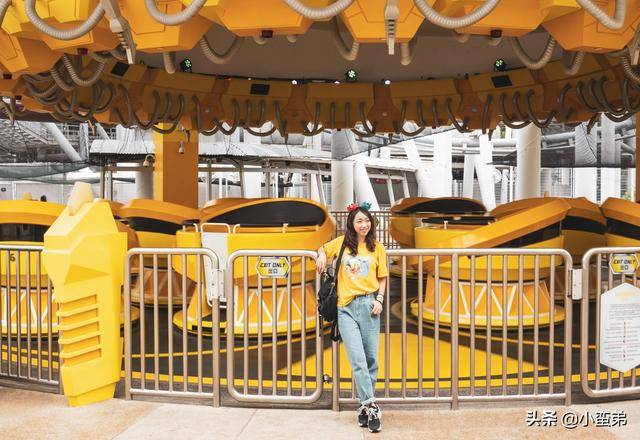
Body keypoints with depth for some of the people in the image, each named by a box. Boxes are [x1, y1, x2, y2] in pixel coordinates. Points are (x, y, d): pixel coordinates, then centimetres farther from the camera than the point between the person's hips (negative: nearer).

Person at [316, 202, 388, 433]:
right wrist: (322, 256, 2)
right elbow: (323, 248, 25)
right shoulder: (341, 242, 7)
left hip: (368, 305, 1)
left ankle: (364, 405, 20)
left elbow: (382, 278, 12)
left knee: (371, 358, 5)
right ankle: (371, 407, -4)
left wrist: (379, 299, -3)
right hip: (346, 308, -1)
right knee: (358, 359, -8)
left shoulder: (377, 247, 7)